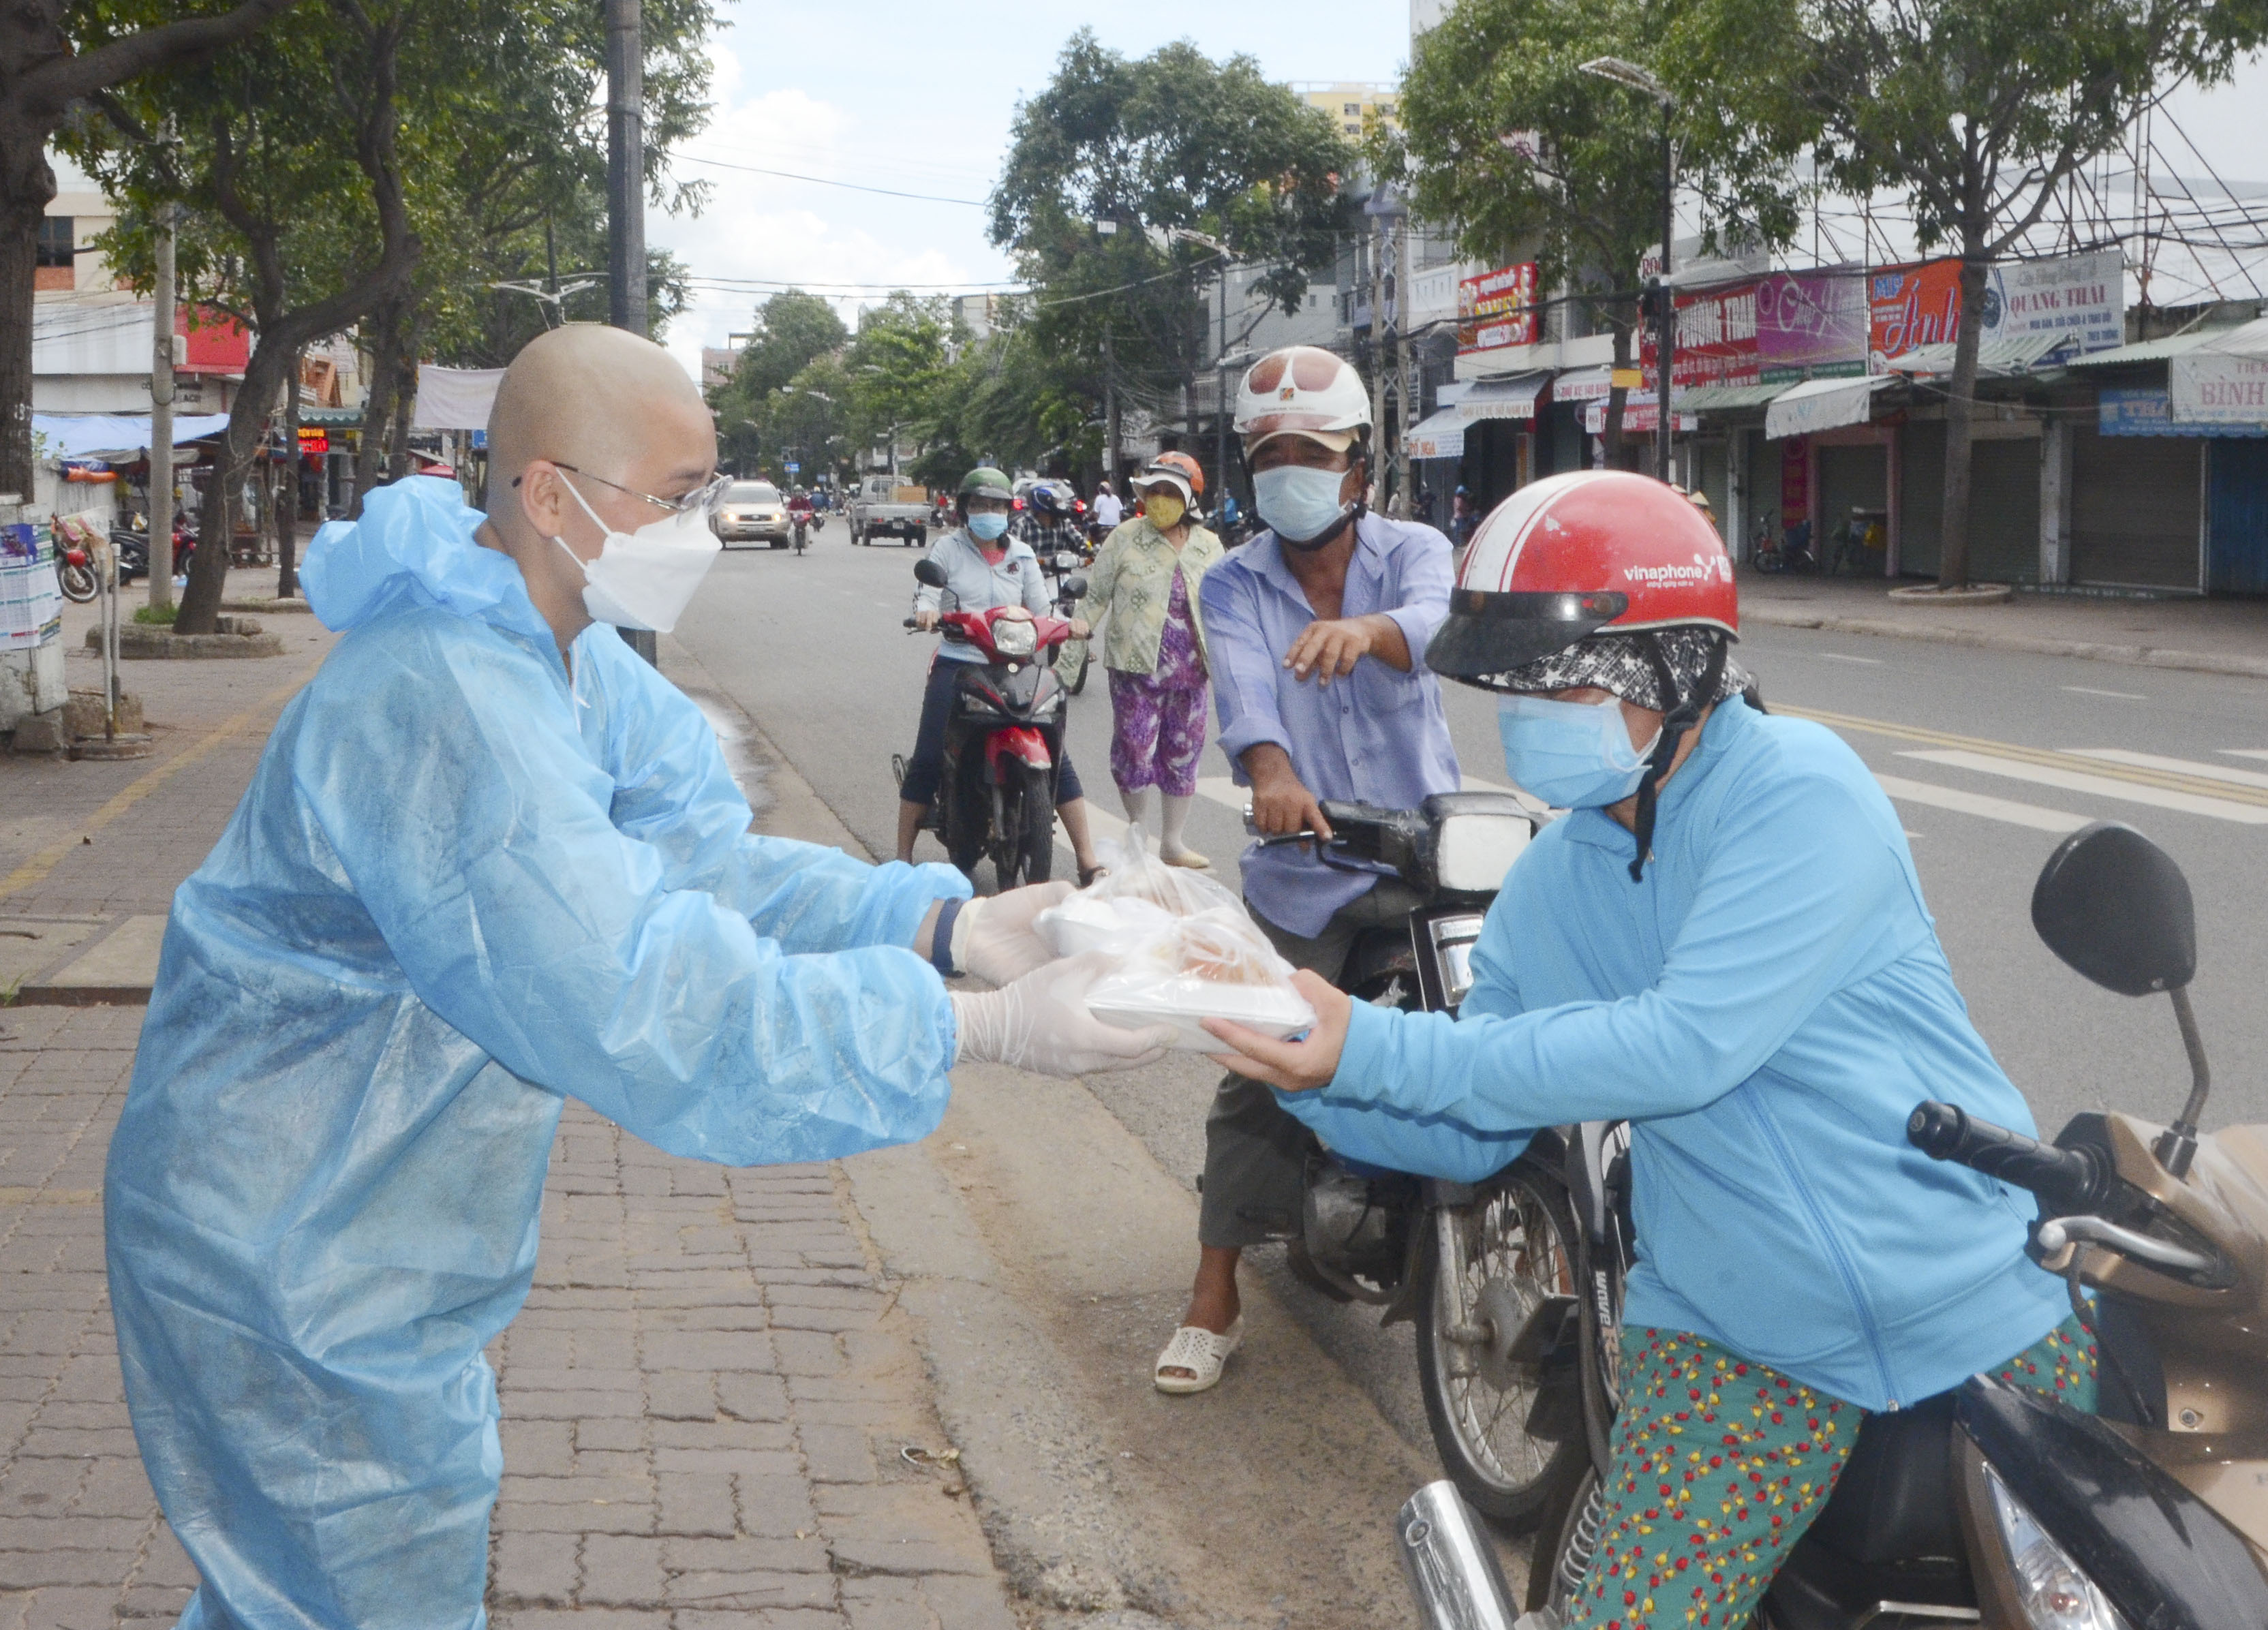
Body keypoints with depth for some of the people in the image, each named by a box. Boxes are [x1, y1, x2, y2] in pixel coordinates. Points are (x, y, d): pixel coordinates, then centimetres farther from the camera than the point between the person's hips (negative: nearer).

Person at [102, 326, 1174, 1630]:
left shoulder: (568, 657, 1)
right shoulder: (442, 702, -33)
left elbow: (698, 854, -2)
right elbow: (649, 1009, -37)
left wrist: (948, 926, -16)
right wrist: (983, 1030, -34)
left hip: (364, 1225, 10)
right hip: (292, 1265, -9)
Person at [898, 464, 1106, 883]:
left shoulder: (1022, 555, 15)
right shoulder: (947, 549, 7)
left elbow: (1042, 609, 8)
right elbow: (928, 593, -4)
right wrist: (926, 611, -27)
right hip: (958, 664, -2)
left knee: (1056, 757, -6)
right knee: (927, 760, -10)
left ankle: (1089, 863, -3)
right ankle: (903, 856, 3)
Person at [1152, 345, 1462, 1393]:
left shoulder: (1412, 551, 1)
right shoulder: (1234, 586, 2)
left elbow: (1432, 620, -25)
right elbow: (1243, 686, -19)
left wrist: (1366, 627, -51)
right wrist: (1270, 769, -43)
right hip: (1303, 870, 0)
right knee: (1260, 1077, -3)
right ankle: (1214, 1302, 5)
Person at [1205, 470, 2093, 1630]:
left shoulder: (1798, 790, -16)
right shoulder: (1550, 887, 5)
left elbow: (1690, 1046, -26)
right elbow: (1472, 1135, 11)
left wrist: (1380, 1052, -26)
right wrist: (1309, 1078, -9)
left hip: (1977, 1305, -4)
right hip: (1735, 1338, 4)